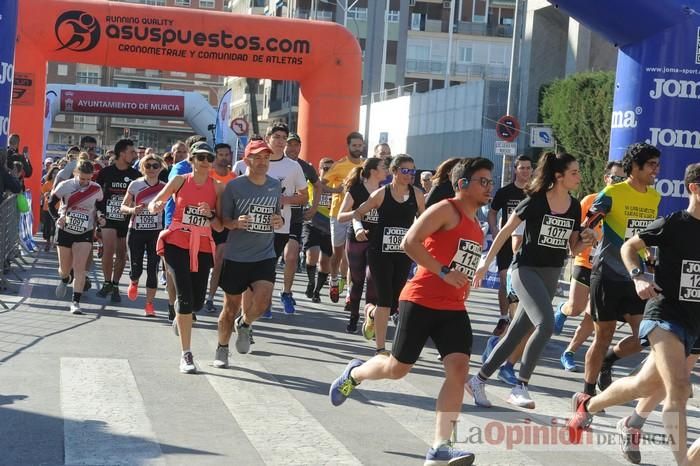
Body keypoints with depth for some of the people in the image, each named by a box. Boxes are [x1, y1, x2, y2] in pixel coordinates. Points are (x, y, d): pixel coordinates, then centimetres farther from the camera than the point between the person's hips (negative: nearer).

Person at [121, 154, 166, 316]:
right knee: (136, 268, 2)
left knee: (152, 269, -4)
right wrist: (132, 210, -17)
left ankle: (149, 304, 6)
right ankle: (133, 283, 39)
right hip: (136, 231, 0)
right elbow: (123, 206, 4)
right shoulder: (135, 185, -1)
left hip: (155, 232, 0)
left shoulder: (164, 187, 0)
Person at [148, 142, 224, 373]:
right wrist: (156, 207, -18)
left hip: (202, 248, 3)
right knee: (185, 296, -12)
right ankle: (186, 355, -6)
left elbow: (220, 227, 4)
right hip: (177, 244, -3)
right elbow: (155, 202, 6)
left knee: (197, 301, 7)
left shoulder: (217, 188, 3)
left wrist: (210, 215, -16)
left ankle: (179, 316, 47)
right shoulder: (180, 181, 0)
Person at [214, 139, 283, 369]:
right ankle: (222, 349, 30)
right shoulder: (234, 186, -7)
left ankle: (244, 325, 17)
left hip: (265, 255, 2)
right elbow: (222, 219, -1)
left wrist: (279, 221, -4)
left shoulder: (275, 185, 4)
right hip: (236, 256, -2)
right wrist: (236, 223, -21)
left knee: (262, 300, -18)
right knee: (231, 306, 7)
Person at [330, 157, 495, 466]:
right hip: (421, 302, -7)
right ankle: (355, 373, 37)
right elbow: (410, 242, -20)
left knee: (459, 368, -11)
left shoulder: (476, 226, 18)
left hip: (453, 309, 7)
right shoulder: (445, 210, -9)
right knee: (397, 368, 3)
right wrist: (443, 272, -23)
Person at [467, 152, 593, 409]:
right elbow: (505, 231, -5)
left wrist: (585, 240, -10)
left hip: (551, 275, 6)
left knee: (517, 333, 8)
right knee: (545, 323, -24)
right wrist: (485, 264, -3)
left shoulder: (574, 207, 4)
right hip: (526, 269, -6)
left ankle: (478, 380, 20)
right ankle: (520, 387, -15)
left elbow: (573, 249, 12)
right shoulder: (536, 200, -12)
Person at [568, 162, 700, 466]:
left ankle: (587, 405, 40)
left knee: (645, 385, 16)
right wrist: (639, 277, -13)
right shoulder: (673, 224, -8)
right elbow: (629, 246, 3)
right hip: (665, 314, -6)